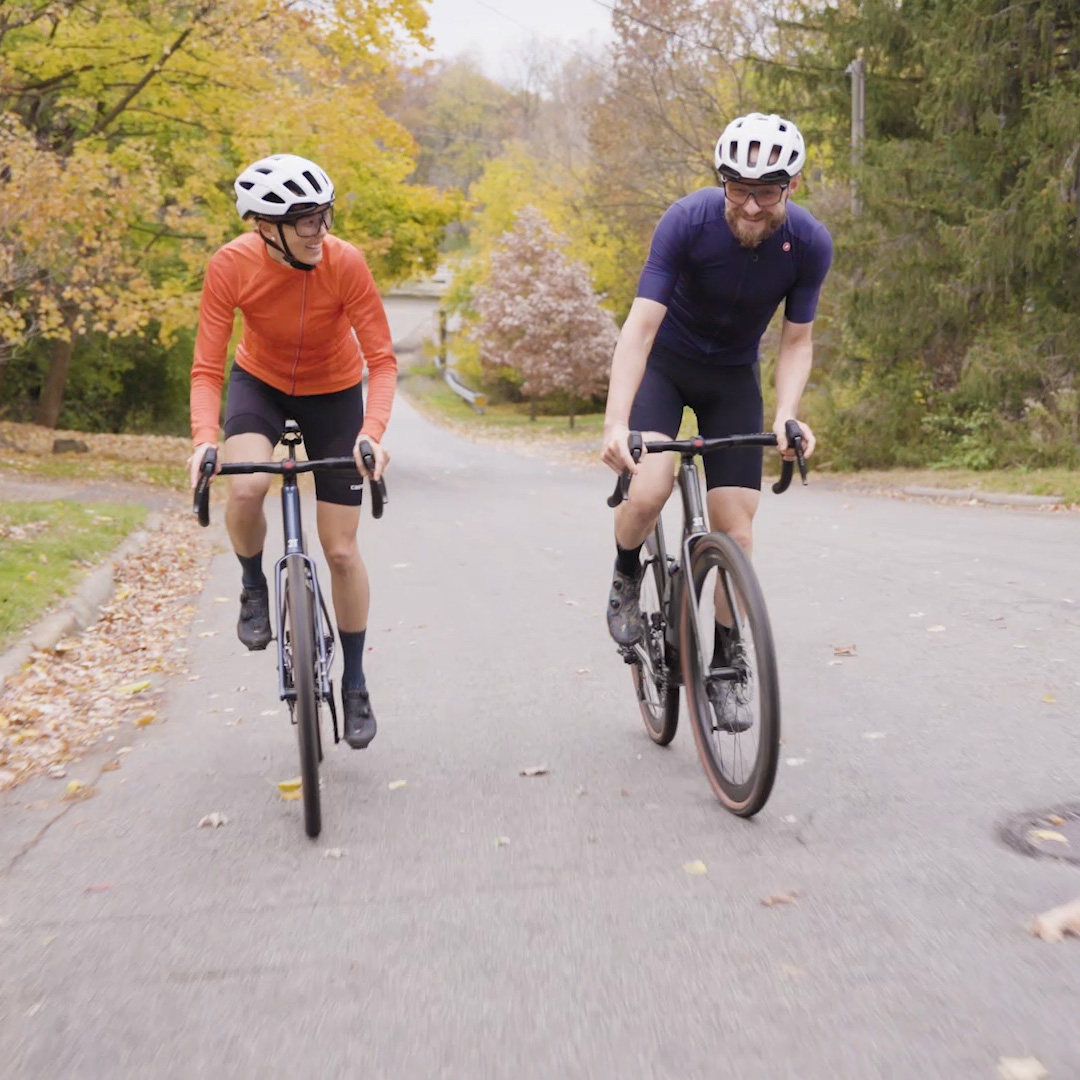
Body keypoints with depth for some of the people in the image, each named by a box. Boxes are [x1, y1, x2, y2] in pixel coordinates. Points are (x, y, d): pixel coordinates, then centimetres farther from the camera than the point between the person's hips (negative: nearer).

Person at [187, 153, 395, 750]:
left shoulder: (345, 263, -29)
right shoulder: (231, 265, -25)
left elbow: (381, 359, -26)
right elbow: (207, 367, -24)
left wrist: (372, 432, -42)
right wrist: (204, 440, -40)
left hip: (333, 392, -1)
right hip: (260, 381, 1)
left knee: (341, 550, -1)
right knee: (246, 486, -33)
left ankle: (354, 683, 17)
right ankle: (254, 587, 1)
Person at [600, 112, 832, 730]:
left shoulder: (811, 244, -19)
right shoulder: (688, 221, -27)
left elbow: (798, 340, -9)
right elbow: (641, 324, -31)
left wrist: (786, 417, -27)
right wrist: (616, 421, -44)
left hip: (734, 375, 2)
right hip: (665, 361, -2)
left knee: (736, 532, -6)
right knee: (648, 492, -27)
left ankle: (720, 668, 12)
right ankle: (627, 578, 7)